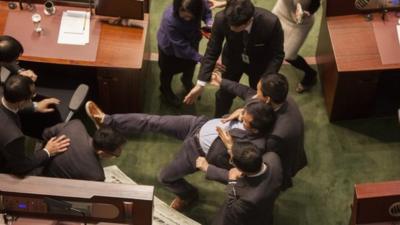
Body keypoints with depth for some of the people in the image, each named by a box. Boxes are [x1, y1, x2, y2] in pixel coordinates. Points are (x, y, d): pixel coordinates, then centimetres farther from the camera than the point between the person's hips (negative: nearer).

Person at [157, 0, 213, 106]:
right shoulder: (170, 20, -46)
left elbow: (206, 12, -10)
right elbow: (182, 46, -37)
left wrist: (210, 23, -31)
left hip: (191, 40, 4)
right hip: (170, 46, -4)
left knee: (190, 64, 31)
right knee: (168, 70, 25)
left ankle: (187, 81, 65)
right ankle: (165, 89, 57)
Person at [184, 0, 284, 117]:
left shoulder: (271, 23, -40)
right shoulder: (221, 19, -35)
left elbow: (277, 55, -23)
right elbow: (212, 51, -20)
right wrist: (200, 84, -23)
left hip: (259, 63, -1)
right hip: (232, 59, 1)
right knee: (224, 93, 17)